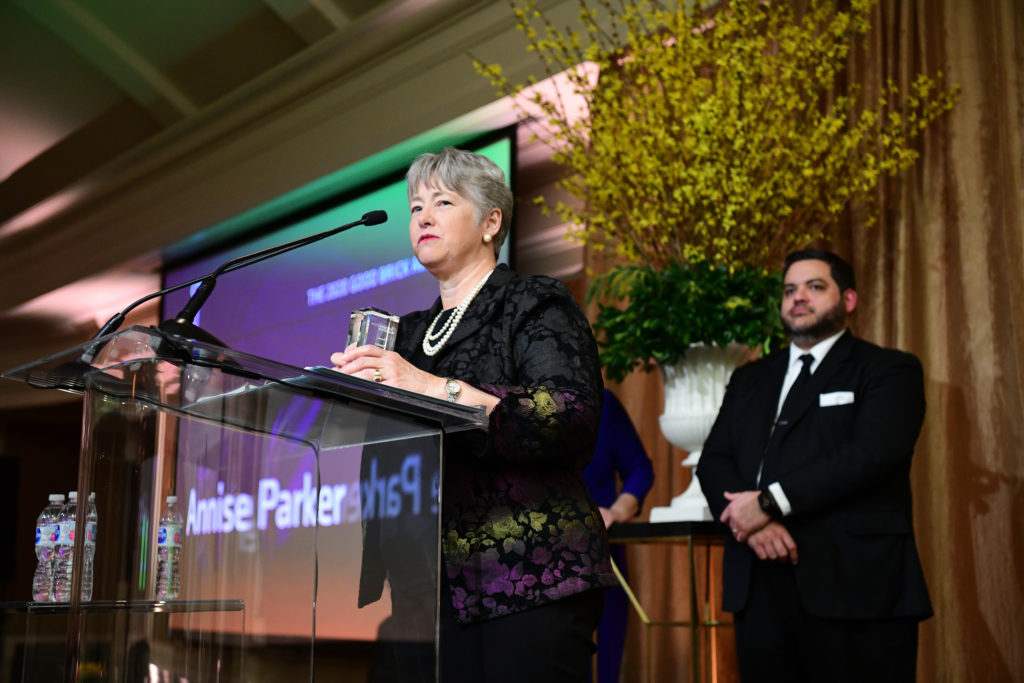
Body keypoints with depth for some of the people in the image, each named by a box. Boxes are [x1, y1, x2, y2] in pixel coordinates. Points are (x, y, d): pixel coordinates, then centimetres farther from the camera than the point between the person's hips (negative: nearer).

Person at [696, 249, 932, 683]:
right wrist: (751, 519, -10)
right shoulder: (749, 380, 20)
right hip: (760, 590, 5)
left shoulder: (888, 370, 3)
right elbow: (713, 461, 11)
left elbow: (870, 454, -13)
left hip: (856, 587, -4)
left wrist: (769, 502, -14)